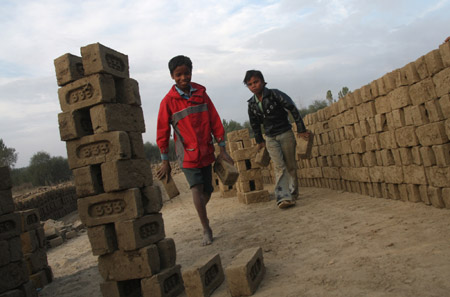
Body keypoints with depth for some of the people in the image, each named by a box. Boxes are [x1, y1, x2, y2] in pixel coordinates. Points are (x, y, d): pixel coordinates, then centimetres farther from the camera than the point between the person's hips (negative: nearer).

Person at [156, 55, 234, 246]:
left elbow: (215, 121, 5)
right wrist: (165, 161, -1)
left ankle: (201, 214, 40)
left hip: (206, 152, 4)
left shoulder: (201, 94, 3)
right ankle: (206, 229, -4)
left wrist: (222, 149, 3)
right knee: (196, 189, -18)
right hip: (187, 154, -3)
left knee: (207, 191, 10)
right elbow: (162, 132, -3)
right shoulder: (168, 101, -7)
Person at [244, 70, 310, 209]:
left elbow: (293, 109, -9)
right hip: (270, 139, 2)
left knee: (291, 166, 5)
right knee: (279, 167, -10)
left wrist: (301, 130, -8)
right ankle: (283, 198, -16)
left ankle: (293, 194, 23)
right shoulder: (252, 104, 1)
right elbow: (255, 124, 15)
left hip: (286, 134, -2)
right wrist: (259, 140, 19)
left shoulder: (275, 94, -12)